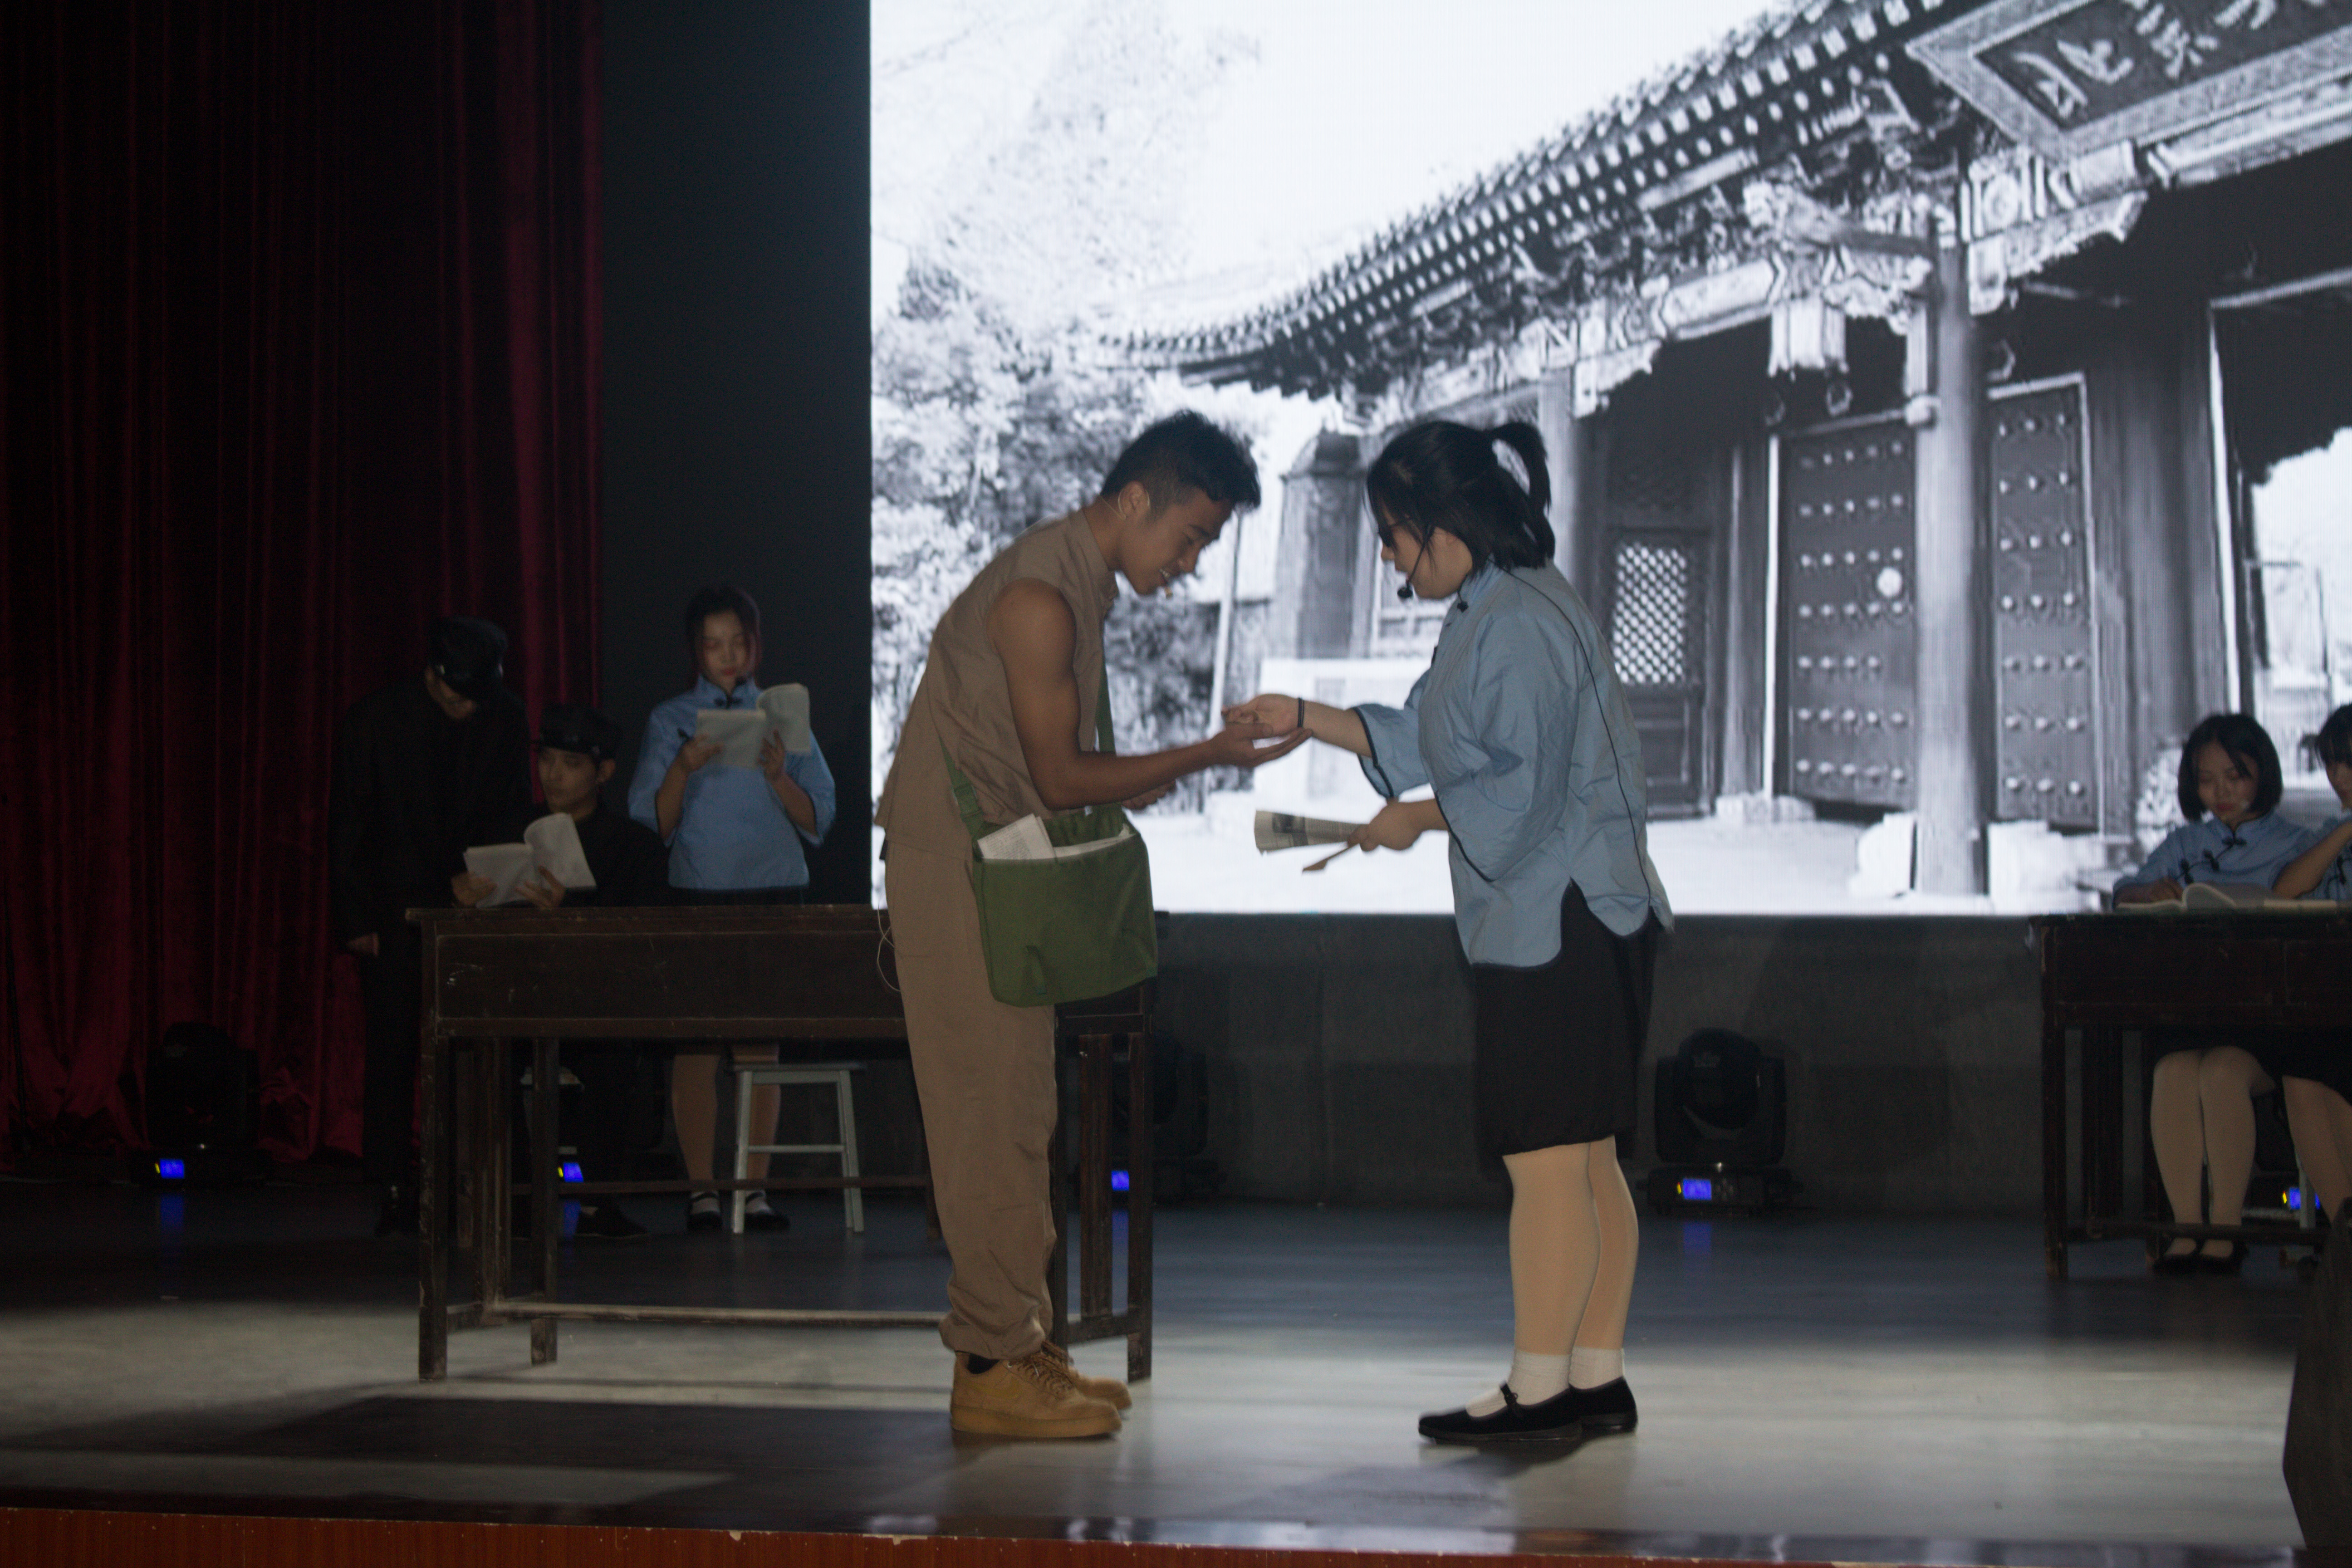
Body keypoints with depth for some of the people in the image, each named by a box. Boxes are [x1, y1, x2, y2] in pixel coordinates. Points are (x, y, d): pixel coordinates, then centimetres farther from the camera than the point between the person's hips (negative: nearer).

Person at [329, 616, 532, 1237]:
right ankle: (395, 1193, 0)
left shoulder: (505, 721, 2)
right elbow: (346, 825, 0)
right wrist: (356, 921, -5)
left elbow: (515, 815, 10)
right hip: (396, 912, -1)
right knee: (393, 1051, -4)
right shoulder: (376, 719, -4)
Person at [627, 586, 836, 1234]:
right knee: (694, 1043, -4)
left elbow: (818, 820, 5)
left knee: (760, 1041, -1)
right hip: (697, 896, -1)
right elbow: (653, 823, 2)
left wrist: (778, 776, -12)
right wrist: (683, 771, -14)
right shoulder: (670, 722, 9)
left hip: (773, 894, 1)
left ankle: (755, 1187, 3)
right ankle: (700, 1188, 2)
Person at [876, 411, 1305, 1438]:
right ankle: (990, 1367, -4)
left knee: (1018, 1114, 11)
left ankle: (1018, 1345, 16)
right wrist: (1208, 756, -13)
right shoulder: (1038, 598, -19)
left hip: (1003, 872, 10)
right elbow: (1061, 777, -17)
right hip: (952, 873, -10)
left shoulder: (1082, 585, 13)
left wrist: (1203, 757, 11)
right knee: (989, 1116, -8)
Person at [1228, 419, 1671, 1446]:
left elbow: (1521, 791, -21)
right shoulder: (1494, 614, 16)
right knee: (1586, 1160, 11)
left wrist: (1419, 819, -7)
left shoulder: (1520, 624, -17)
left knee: (1544, 1160, -7)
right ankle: (1596, 1379, 15)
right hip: (1582, 924, 11)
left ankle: (1539, 1391, -3)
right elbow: (1431, 742, 27)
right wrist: (1305, 718, 27)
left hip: (1554, 927, -11)